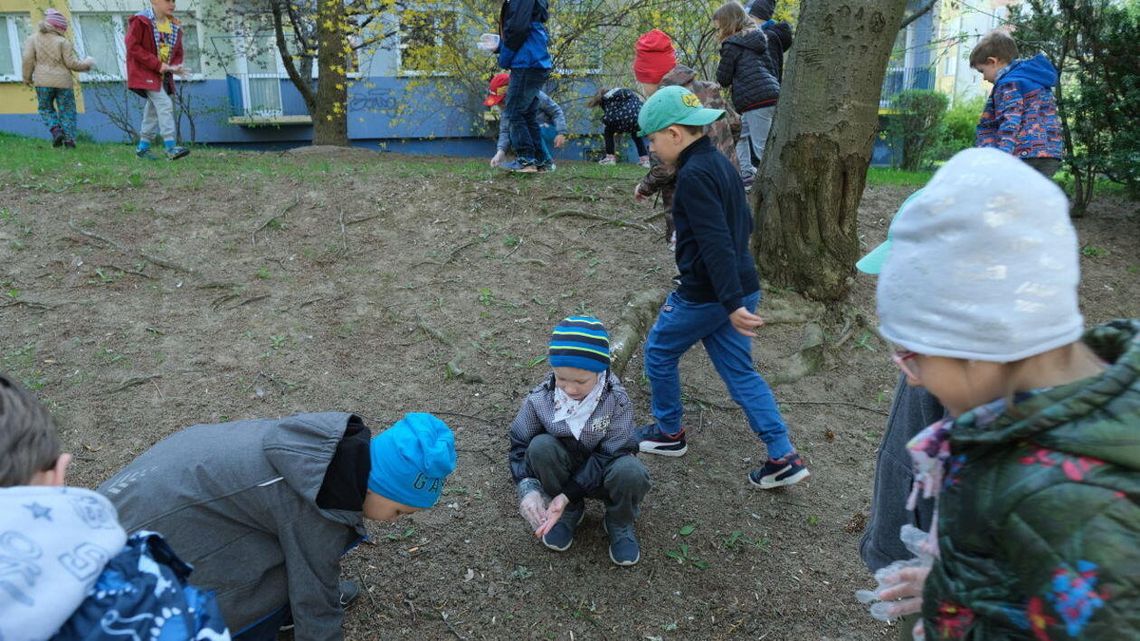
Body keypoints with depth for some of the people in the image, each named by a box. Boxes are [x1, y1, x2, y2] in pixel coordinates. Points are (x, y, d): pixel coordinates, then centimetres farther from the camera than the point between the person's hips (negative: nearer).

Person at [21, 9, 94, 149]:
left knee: (46, 108, 16)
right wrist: (86, 64, 12)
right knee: (67, 111, 7)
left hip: (43, 81, 2)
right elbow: (71, 63, -5)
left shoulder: (32, 39, 5)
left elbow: (28, 59, -2)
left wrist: (27, 77, 9)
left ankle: (55, 130, -7)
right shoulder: (62, 41, -3)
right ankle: (69, 139, -2)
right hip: (63, 81, -1)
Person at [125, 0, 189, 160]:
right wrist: (158, 64, -22)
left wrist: (174, 66, -8)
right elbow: (133, 47, -16)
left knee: (153, 109, 11)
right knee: (165, 105, -20)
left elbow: (177, 52, 15)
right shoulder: (140, 20, -12)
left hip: (163, 74, 7)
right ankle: (171, 148, -23)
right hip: (145, 73, -7)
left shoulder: (174, 25, 8)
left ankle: (143, 148, 22)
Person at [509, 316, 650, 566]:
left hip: (601, 474, -1)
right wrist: (528, 488, -29)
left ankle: (619, 523, 0)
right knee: (540, 446, -30)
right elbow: (520, 443, -12)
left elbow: (608, 456, -24)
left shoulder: (616, 400, -25)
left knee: (631, 472, -35)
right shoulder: (540, 399, -20)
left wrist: (566, 495, -32)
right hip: (566, 471, 2)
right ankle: (570, 513, -2)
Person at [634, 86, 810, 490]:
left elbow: (716, 242, -26)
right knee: (740, 372, 12)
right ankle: (783, 458, 10)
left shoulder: (693, 175, -19)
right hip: (740, 287, 9)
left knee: (659, 352, 14)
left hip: (704, 295, -9)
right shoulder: (721, 163, 10)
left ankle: (669, 433, 29)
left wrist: (732, 303, -29)